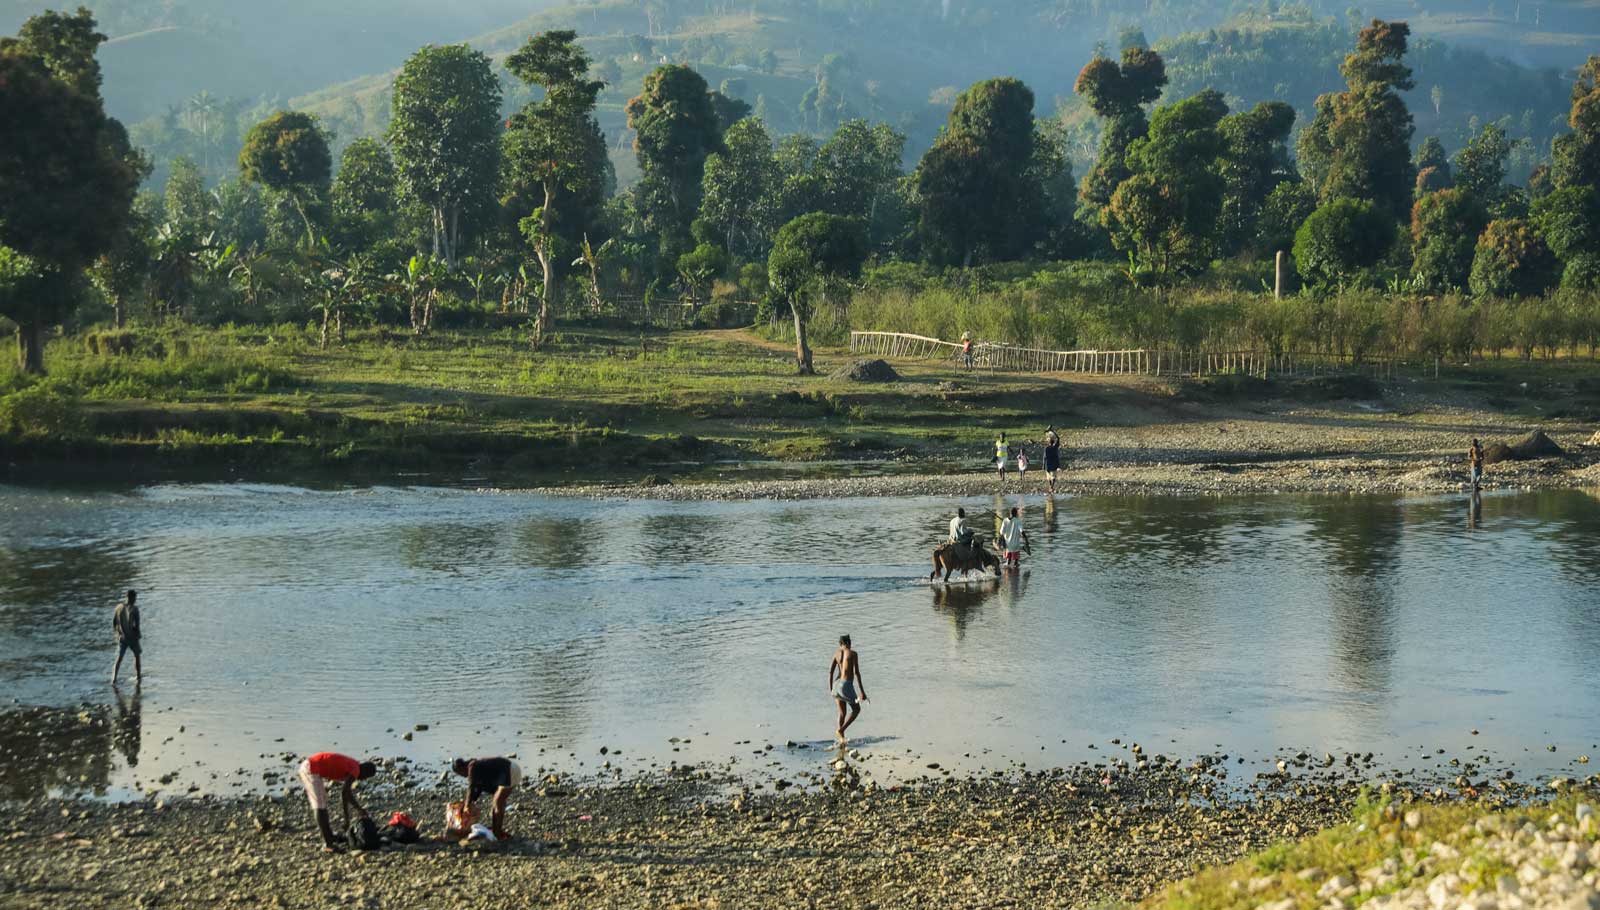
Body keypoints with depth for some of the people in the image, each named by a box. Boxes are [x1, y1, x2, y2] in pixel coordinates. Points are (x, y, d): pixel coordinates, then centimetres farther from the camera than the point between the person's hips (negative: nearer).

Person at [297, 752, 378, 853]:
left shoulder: (349, 766, 17)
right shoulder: (355, 769, -11)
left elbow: (344, 794, 24)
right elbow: (345, 792, -23)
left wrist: (347, 819, 28)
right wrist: (359, 809, -12)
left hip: (306, 767, 10)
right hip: (311, 769, -10)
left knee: (322, 805, 19)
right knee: (320, 806, -9)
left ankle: (329, 838, 27)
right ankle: (328, 844, -9)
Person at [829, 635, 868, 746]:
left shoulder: (837, 653, 9)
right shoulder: (853, 653, -5)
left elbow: (830, 671, 9)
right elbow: (857, 672, -12)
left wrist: (830, 689, 19)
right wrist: (862, 691, -12)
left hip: (836, 684, 6)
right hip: (847, 685, -6)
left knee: (842, 713, 17)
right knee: (856, 710, 13)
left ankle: (841, 739, 14)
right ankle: (840, 730, -2)